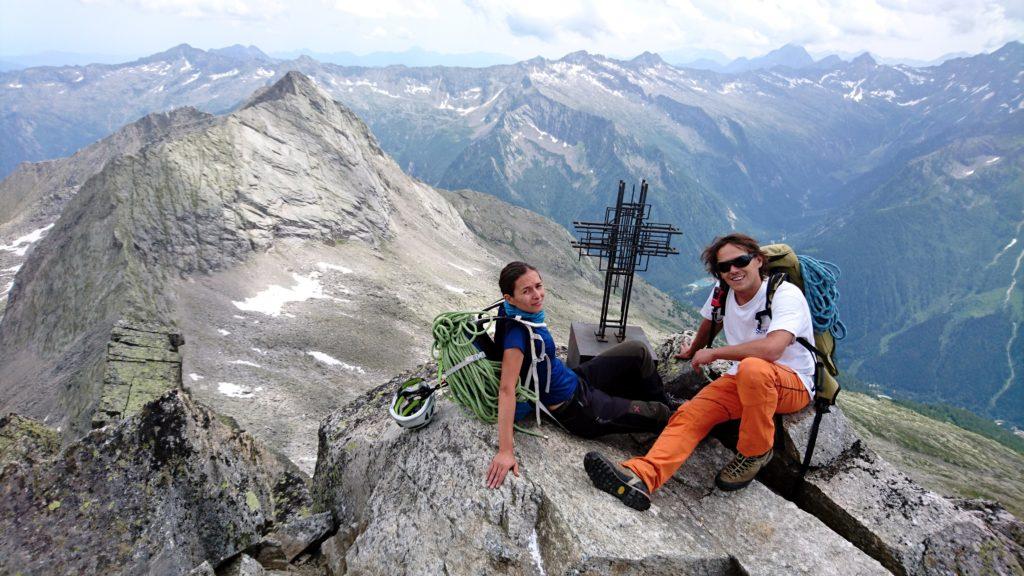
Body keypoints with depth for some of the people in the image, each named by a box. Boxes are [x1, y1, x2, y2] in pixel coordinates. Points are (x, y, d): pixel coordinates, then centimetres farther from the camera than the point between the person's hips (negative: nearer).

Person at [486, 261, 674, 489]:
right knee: (660, 414, 2)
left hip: (576, 381, 8)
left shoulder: (524, 315, -7)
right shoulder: (516, 332, -31)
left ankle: (665, 405, 30)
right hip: (577, 410, -8)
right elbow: (506, 390, -37)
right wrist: (505, 452, -40)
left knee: (638, 351, 9)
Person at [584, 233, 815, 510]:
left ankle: (755, 454, -16)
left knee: (753, 367, -39)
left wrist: (713, 353, -25)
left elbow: (772, 348, -37)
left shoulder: (786, 294, -20)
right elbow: (710, 322, 25)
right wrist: (694, 350, 43)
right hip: (742, 380, 6)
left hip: (794, 383, -6)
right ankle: (640, 479, -37)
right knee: (691, 413, -20)